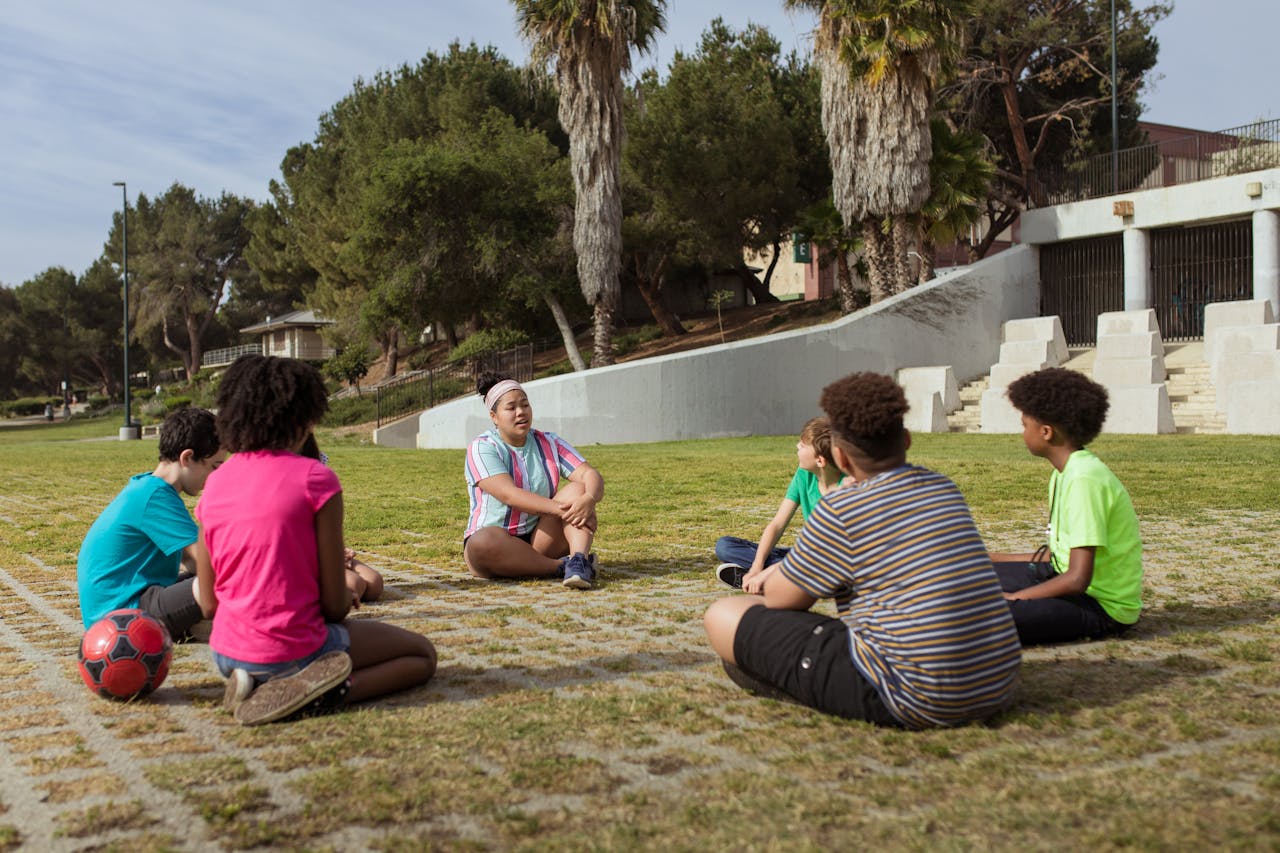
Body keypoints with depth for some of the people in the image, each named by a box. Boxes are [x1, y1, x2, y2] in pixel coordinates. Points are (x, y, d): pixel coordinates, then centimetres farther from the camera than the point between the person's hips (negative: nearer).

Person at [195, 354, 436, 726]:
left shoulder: (215, 484, 3)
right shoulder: (314, 477, -13)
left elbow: (208, 604, 7)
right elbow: (335, 604, -11)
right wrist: (347, 598, 11)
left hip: (227, 657, 7)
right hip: (293, 651, -6)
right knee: (422, 654, 13)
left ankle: (253, 684, 6)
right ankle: (315, 693, -11)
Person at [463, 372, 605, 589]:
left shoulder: (549, 443, 7)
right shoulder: (482, 448, -6)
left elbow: (591, 475, -6)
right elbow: (508, 494, -22)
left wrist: (589, 499, -31)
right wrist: (560, 508, -34)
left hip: (540, 540, 4)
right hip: (497, 546, -3)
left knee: (577, 489, -18)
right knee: (483, 542, -38)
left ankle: (578, 562, -41)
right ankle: (561, 567, -29)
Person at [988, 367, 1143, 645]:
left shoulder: (1085, 479, -23)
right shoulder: (1065, 473, 8)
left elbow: (1077, 580, -26)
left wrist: (1013, 597, -17)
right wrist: (990, 559, 14)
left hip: (1103, 605, -10)